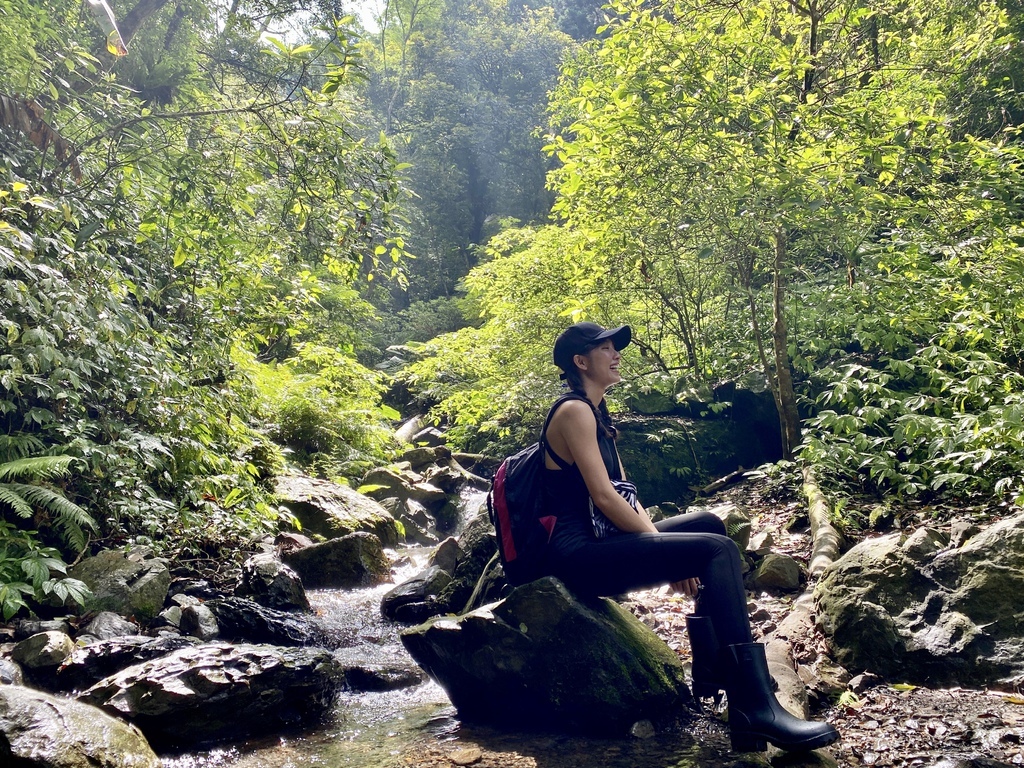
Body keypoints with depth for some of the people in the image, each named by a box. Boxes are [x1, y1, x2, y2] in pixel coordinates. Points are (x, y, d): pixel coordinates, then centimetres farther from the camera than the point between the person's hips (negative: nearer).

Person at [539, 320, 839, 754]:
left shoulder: (595, 413, 19)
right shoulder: (574, 411, -10)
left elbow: (623, 494, 16)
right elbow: (603, 496, -19)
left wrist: (656, 536, 2)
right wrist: (660, 544, -12)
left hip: (599, 544, 10)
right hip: (580, 555, -10)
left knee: (708, 524, 13)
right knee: (716, 550, -19)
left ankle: (712, 674, 11)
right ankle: (755, 709, -23)